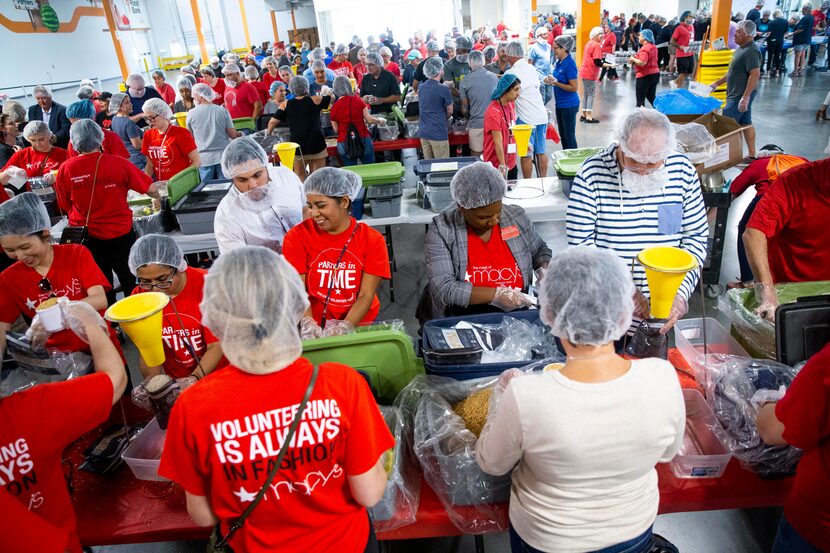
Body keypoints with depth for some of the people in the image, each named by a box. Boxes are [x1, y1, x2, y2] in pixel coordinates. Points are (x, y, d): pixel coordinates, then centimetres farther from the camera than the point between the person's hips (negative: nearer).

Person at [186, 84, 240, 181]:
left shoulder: (191, 113, -1)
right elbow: (233, 134, -1)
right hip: (224, 156, 0)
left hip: (204, 158, 0)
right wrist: (239, 134, 22)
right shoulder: (223, 110, -2)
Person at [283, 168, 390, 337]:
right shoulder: (296, 237, -3)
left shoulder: (372, 240, -4)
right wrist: (308, 323, -24)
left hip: (359, 324, 0)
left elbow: (366, 296, -8)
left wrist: (345, 326, -24)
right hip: (315, 329, 0)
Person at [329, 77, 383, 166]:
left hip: (344, 143, 1)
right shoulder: (358, 101, -3)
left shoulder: (334, 107, -2)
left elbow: (336, 130, 4)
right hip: (363, 139, 0)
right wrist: (379, 121, 17)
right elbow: (369, 119, -1)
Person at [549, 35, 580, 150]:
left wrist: (556, 83, -21)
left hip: (569, 105, -9)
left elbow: (574, 87, -22)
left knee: (569, 135, 1)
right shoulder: (559, 62, 6)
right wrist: (551, 80, -1)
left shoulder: (569, 64, -19)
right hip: (560, 104, 9)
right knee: (562, 134, 17)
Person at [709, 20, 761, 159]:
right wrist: (717, 83, 22)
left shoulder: (751, 51, -19)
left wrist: (745, 97, -29)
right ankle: (752, 155, 19)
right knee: (746, 123, 12)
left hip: (741, 96, -10)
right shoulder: (742, 48, 13)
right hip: (736, 94, 10)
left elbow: (755, 74, -25)